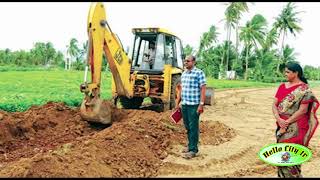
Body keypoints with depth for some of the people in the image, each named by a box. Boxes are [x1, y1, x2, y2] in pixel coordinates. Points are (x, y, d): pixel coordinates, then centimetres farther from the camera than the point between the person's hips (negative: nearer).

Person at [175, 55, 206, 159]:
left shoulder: (199, 73, -7)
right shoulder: (183, 74, 14)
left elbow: (203, 89, -11)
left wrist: (201, 104, -17)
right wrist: (177, 103, 16)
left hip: (194, 105, -7)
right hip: (184, 104, 7)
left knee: (193, 127, -2)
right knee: (187, 127, 14)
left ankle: (193, 150, 5)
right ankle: (190, 146, 27)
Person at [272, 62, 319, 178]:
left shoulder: (304, 89, -8)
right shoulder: (282, 87, 9)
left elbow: (303, 110, -14)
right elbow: (274, 104, 5)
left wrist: (287, 122, -15)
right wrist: (278, 118, -12)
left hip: (295, 128, -6)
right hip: (281, 126, 6)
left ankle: (293, 175, 15)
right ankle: (281, 175, 24)